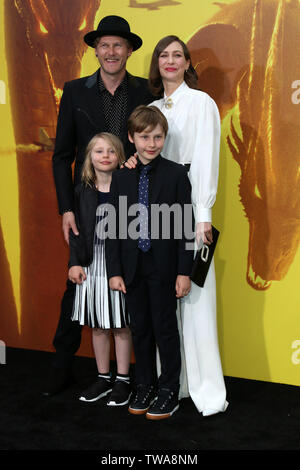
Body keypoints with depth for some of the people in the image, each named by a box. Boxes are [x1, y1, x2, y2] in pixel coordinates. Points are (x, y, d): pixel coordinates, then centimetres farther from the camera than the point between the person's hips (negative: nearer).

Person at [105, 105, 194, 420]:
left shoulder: (176, 175, -5)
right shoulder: (121, 178, 3)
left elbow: (184, 226, -7)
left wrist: (184, 271, -9)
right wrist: (115, 271, -1)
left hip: (163, 267, -3)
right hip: (133, 267, 3)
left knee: (165, 328, 6)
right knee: (140, 329, 13)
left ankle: (169, 391, 20)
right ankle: (145, 385, 29)